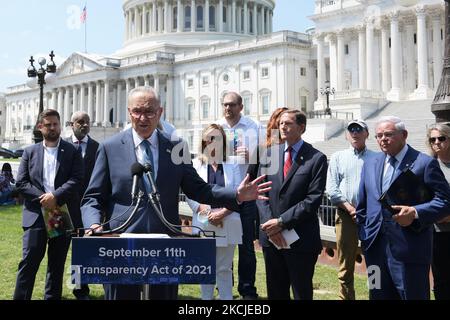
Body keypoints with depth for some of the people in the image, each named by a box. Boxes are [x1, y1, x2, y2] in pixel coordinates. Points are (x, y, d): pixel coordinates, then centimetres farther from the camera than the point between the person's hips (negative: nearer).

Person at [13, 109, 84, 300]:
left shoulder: (72, 151, 5)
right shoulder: (30, 152, 9)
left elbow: (77, 179, -5)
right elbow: (21, 182, 3)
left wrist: (55, 196, -18)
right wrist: (42, 197, -11)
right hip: (36, 214, 0)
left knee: (57, 263, 9)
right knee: (29, 261, -7)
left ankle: (52, 297, 20)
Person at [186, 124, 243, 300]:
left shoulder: (232, 165, 6)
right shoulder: (196, 164, 4)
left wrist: (222, 212, -11)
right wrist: (206, 212, -12)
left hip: (228, 224, 0)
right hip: (203, 224, 0)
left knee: (224, 268, 5)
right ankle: (206, 298, 19)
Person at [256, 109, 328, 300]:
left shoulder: (316, 158, -5)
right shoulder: (269, 153, 8)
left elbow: (313, 199, -12)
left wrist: (282, 222, -15)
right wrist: (270, 224, -9)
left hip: (300, 239, -4)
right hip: (271, 236, 4)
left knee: (302, 293, 7)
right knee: (275, 293, 13)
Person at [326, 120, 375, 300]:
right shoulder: (338, 157, 10)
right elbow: (332, 189, 2)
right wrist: (350, 208, -8)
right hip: (346, 215, 1)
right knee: (345, 266, 5)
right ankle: (346, 297, 15)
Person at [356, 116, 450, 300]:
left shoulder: (425, 163, -4)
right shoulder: (370, 164, 14)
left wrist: (415, 213, -22)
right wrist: (363, 235, 12)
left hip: (409, 249, -5)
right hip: (375, 248, 6)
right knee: (379, 295, 13)